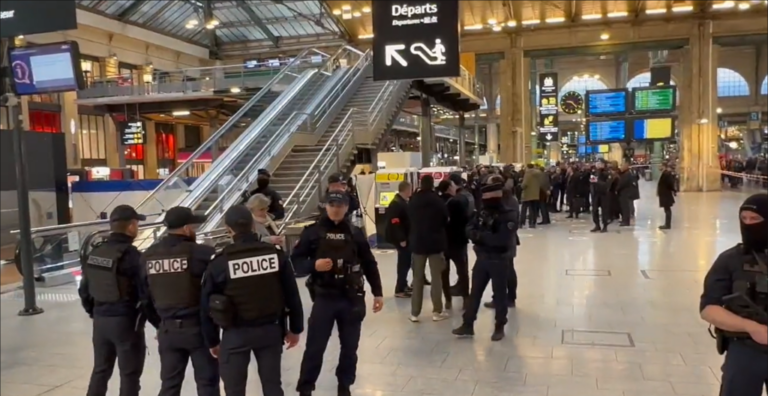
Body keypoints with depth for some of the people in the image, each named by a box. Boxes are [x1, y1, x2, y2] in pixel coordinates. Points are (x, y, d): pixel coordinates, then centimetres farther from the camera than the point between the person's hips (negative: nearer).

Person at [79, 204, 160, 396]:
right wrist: (159, 323, -7)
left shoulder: (94, 253, 6)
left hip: (100, 320, 7)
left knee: (100, 371, 20)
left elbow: (84, 290, 11)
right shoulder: (132, 256, -17)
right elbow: (146, 296, -17)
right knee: (129, 376, 4)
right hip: (126, 321, -7)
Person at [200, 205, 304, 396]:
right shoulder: (276, 254, -6)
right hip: (271, 329, 2)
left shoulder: (220, 262, -11)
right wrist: (295, 328, 10)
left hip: (236, 334, -2)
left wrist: (212, 341, 8)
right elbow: (292, 295, -1)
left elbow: (208, 304, -4)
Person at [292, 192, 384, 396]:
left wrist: (377, 293, 7)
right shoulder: (313, 232, -3)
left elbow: (369, 264, 9)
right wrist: (314, 265, -19)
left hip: (352, 299, 2)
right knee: (315, 347, 1)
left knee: (350, 347, 12)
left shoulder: (355, 233, 4)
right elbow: (295, 261, -1)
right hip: (324, 298, -2)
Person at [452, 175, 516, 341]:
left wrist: (480, 236, -21)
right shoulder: (483, 213, 6)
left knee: (499, 294, 8)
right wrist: (478, 235, -19)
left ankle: (499, 327, 22)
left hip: (499, 261, -6)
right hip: (482, 259, 6)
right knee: (475, 292, 11)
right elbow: (469, 230, 3)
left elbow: (502, 239, -27)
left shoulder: (507, 216, -15)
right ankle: (468, 325, 21)